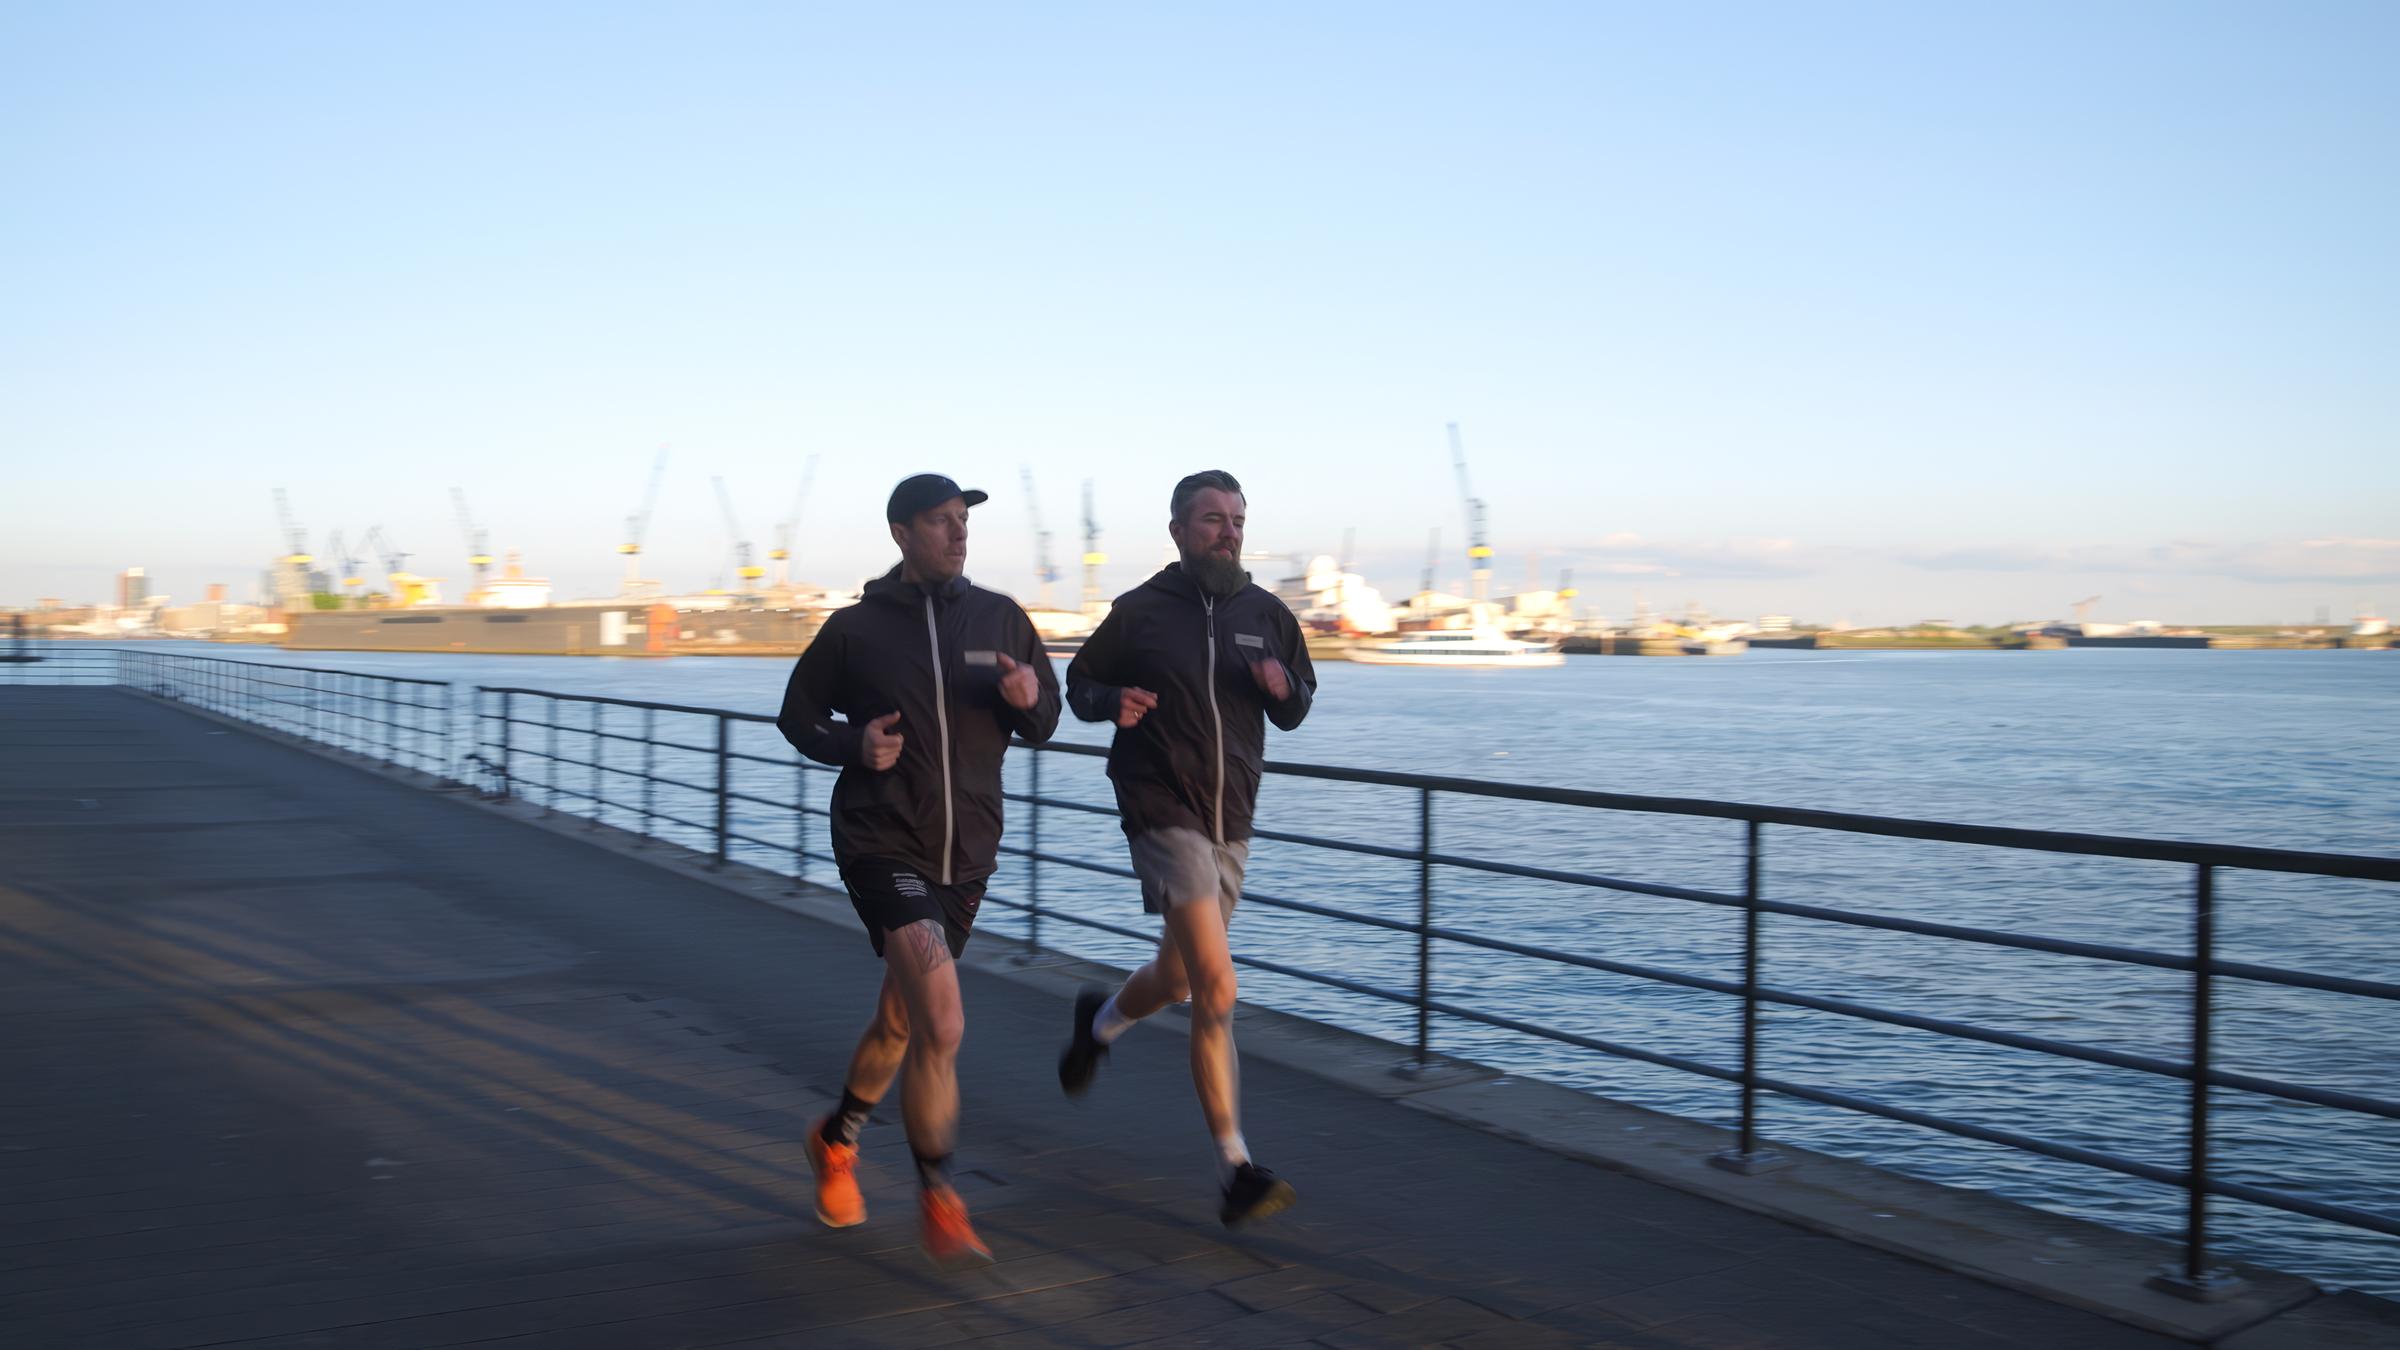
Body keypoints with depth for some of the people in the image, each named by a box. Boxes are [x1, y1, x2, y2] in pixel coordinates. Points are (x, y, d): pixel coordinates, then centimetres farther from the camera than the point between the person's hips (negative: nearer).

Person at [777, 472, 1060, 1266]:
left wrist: (1027, 700, -13)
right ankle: (937, 1199, -5)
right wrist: (854, 744, -13)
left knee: (900, 1023, 19)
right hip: (882, 845, -4)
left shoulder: (1000, 619, 4)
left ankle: (835, 1142, 45)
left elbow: (1044, 724, 10)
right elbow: (797, 716, 7)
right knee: (943, 1025, -20)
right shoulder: (855, 628, -4)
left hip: (965, 854, 4)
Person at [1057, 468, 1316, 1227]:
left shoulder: (1266, 616, 6)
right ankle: (1237, 1171, -13)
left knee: (1176, 980, 20)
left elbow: (1296, 711, 15)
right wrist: (1114, 702, -16)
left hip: (1231, 821, 6)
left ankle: (1100, 1022, 54)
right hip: (1163, 813, -5)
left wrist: (1283, 688, -8)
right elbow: (1080, 686, 7)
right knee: (1215, 991, -17)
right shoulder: (1138, 613, -5)